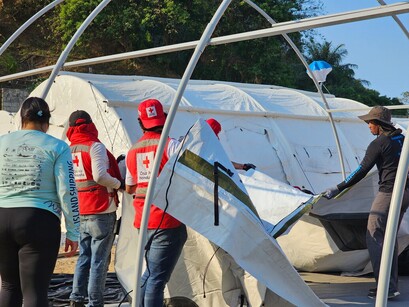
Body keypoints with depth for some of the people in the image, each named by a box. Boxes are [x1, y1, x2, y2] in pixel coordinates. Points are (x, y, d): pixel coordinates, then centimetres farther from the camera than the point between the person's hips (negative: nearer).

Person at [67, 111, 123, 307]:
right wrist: (119, 184, -6)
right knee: (100, 260, -2)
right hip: (101, 211, -7)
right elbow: (100, 176, -22)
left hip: (81, 213, 7)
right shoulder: (94, 146, -11)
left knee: (84, 257, 16)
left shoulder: (69, 150, 11)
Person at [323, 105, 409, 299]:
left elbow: (361, 171, -14)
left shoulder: (378, 144, -12)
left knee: (374, 238, -3)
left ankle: (386, 288, -7)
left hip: (388, 194, -8)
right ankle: (392, 285, 18)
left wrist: (338, 189, -9)